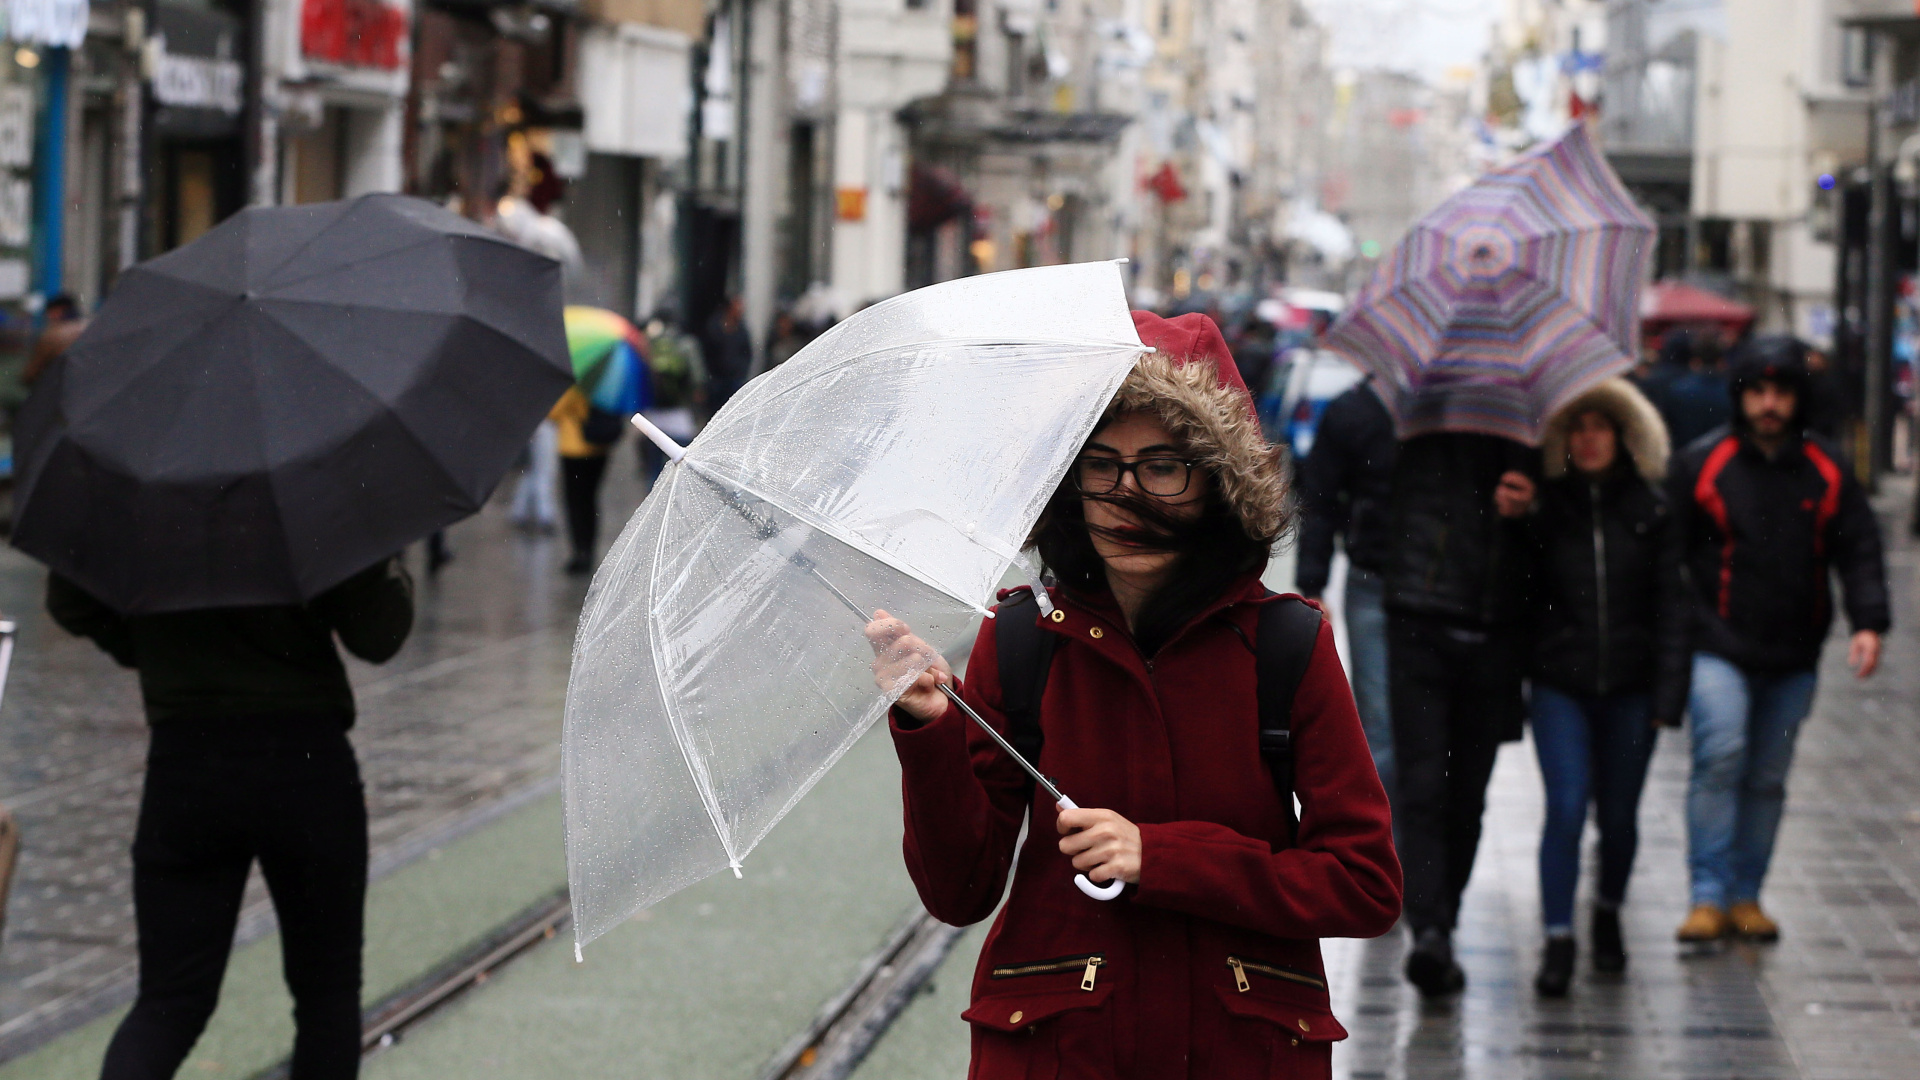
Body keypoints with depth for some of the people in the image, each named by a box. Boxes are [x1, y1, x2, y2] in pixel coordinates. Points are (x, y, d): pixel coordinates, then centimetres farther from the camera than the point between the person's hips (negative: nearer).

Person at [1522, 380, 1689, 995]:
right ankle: (1558, 940, -7)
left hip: (1629, 685, 1)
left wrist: (1668, 691, -3)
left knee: (1619, 813, 10)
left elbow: (1671, 603, 2)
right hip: (1559, 682, -1)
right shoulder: (1541, 508, 2)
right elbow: (1517, 596, 4)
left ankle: (1608, 916, 35)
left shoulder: (1650, 509, 2)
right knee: (1566, 808, -12)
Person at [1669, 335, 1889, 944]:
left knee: (1768, 778, 9)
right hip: (1718, 647, -3)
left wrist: (1868, 624, -8)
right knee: (1720, 757, -18)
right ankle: (1709, 896, -13)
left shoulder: (1826, 472, 6)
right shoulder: (1703, 465, -1)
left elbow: (1859, 551, 7)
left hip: (1792, 657, 3)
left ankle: (1746, 895, 20)